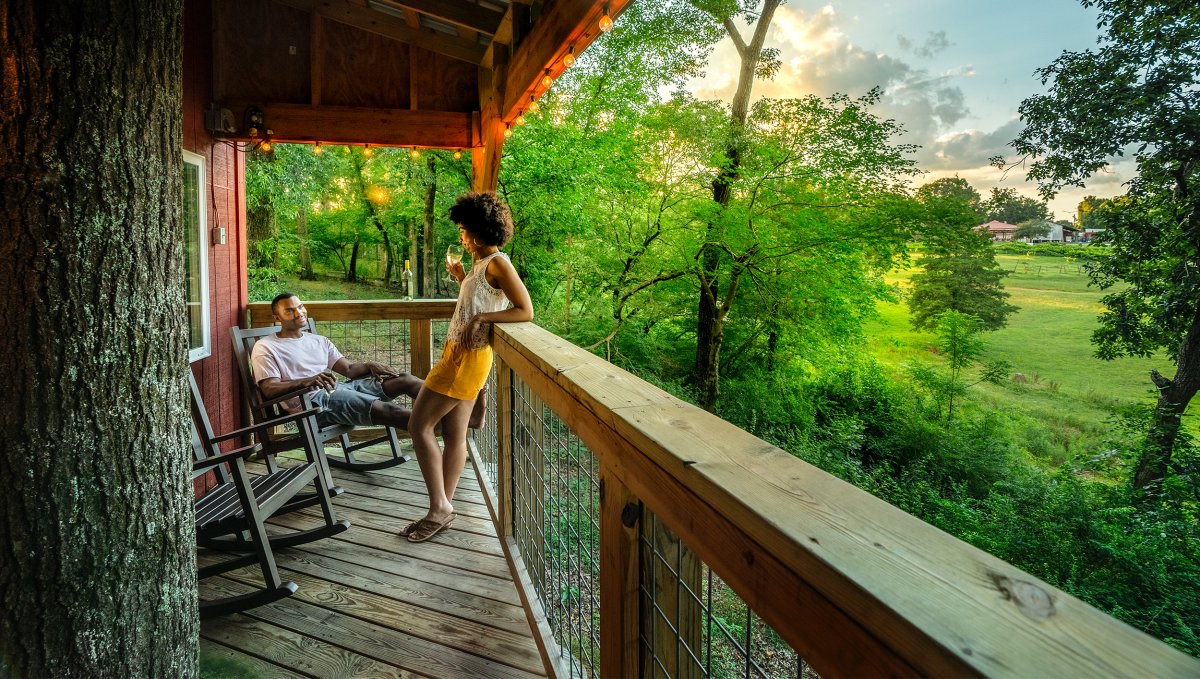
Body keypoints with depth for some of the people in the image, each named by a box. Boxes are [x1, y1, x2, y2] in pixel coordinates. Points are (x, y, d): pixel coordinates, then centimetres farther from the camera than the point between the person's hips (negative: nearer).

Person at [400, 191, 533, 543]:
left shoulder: (497, 263, -14)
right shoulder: (482, 264, 14)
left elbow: (525, 311, -20)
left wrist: (481, 318, -23)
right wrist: (462, 278, 16)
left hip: (468, 357, -10)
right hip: (458, 353, 10)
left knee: (419, 425, -5)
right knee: (454, 434, 12)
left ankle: (439, 507, 3)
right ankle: (444, 508, 21)